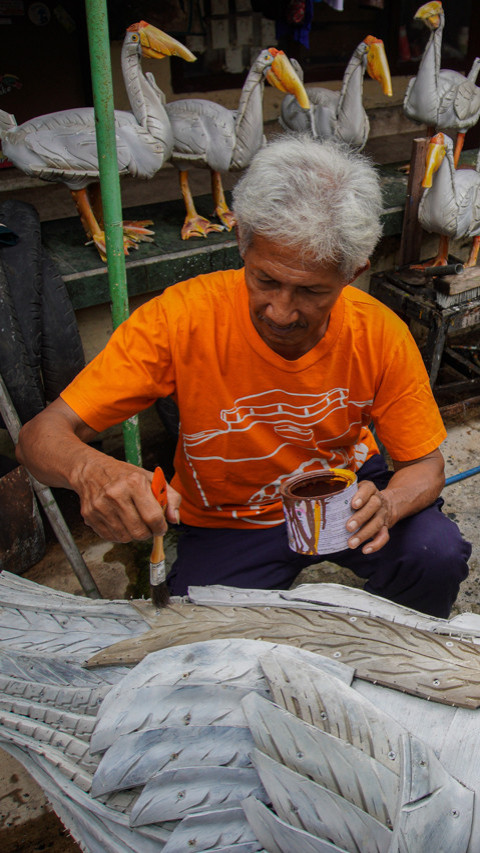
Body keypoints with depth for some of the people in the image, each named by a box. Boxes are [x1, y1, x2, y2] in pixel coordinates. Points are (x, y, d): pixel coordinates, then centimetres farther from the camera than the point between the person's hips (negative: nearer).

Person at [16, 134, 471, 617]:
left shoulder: (380, 334, -20)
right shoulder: (180, 318, -26)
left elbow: (425, 465, -7)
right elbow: (41, 435, -24)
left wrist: (385, 506, -32)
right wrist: (90, 470, -49)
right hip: (227, 524, -1)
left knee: (439, 554, -22)